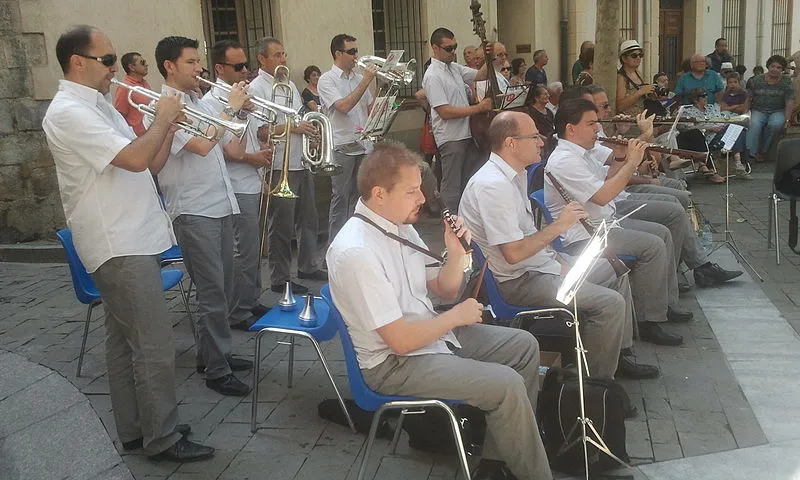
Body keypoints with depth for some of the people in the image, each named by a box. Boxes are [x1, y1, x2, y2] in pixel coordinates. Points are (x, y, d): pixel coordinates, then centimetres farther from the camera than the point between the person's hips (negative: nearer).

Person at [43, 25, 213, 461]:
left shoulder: (99, 107, 15)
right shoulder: (68, 112, -16)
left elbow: (151, 163, 16)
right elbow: (136, 159, -27)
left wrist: (169, 125, 1)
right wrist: (162, 119, -11)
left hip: (133, 240, 10)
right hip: (119, 246, -10)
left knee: (124, 340, 15)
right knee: (154, 346, -5)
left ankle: (134, 429, 26)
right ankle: (161, 438, 7)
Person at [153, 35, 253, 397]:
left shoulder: (202, 105, 15)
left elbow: (235, 151, 16)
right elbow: (201, 145, -23)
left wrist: (242, 112, 5)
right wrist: (231, 108, -14)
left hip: (221, 207, 8)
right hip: (193, 212, -8)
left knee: (223, 289, 15)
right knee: (212, 294, -4)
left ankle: (211, 354, 30)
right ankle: (216, 371, 7)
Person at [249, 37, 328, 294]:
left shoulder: (290, 84, 15)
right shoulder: (257, 88, -11)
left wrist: (311, 129, 5)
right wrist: (291, 127, -20)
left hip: (302, 162, 8)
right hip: (280, 167, -8)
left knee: (308, 218, 17)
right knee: (282, 225, 0)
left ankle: (308, 266, 32)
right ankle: (279, 279, 11)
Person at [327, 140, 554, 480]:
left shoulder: (399, 225, 2)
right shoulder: (355, 252, -27)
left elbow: (444, 291, 10)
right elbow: (401, 340, -26)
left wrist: (456, 253, -10)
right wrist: (457, 316, -12)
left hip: (430, 334, 10)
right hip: (394, 363, -10)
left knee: (524, 345, 10)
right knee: (507, 385, -20)